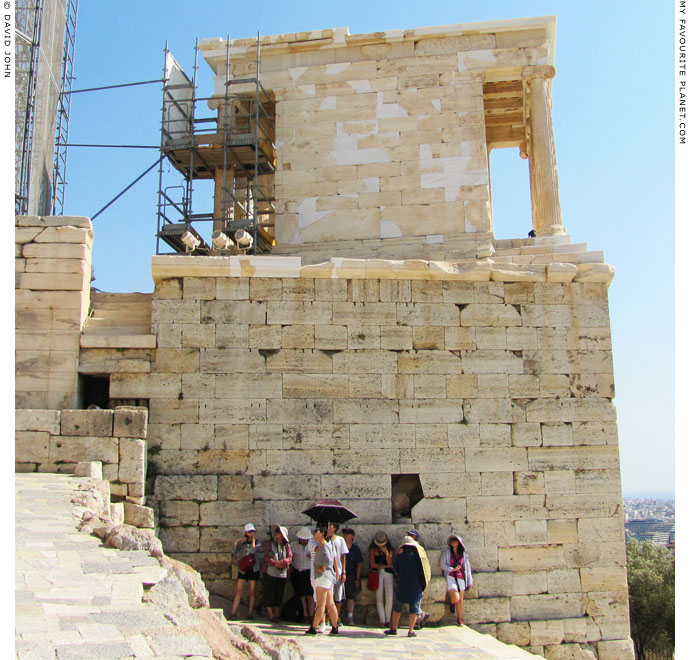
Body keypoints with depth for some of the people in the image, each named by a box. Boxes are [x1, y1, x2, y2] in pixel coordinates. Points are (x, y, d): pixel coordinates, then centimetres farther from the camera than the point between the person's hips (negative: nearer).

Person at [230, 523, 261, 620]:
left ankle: (250, 613, 7)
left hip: (253, 569, -1)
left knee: (252, 592, 3)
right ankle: (233, 613, -7)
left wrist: (253, 538, -9)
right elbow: (234, 552, 0)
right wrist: (237, 543, -14)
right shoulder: (243, 542, 9)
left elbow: (253, 550, -17)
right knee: (239, 591, -5)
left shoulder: (258, 543, 4)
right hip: (243, 569, 1)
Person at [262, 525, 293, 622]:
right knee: (269, 594, -2)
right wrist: (275, 563, -17)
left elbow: (290, 558, 1)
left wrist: (282, 562, -19)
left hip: (282, 574, 2)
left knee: (279, 595, 8)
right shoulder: (269, 545, 4)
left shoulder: (287, 546, 7)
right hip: (270, 573, -2)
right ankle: (271, 615, 4)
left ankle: (277, 615, 17)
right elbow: (266, 558, -5)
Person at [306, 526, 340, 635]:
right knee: (330, 604, 9)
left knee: (321, 604, -7)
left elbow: (328, 560, -26)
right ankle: (334, 628, 10)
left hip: (324, 576, -10)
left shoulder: (324, 546, -12)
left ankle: (313, 628, -5)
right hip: (329, 577, 10)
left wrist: (322, 568, -12)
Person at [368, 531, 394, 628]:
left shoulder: (390, 549, 11)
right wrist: (385, 566, 3)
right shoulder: (373, 549, 7)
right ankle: (382, 621, -3)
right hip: (377, 573, -1)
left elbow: (390, 564, 1)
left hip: (388, 574, 1)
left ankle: (388, 620, -1)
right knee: (379, 598, -6)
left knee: (389, 597, -11)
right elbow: (372, 564, 0)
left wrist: (386, 553, -10)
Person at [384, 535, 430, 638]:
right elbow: (424, 570, 1)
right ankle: (411, 631, 4)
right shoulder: (418, 555, -4)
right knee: (414, 609, 7)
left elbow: (396, 572, 6)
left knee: (397, 608, 14)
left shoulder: (399, 556, -2)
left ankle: (394, 629, 18)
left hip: (402, 586, 1)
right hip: (416, 587, -1)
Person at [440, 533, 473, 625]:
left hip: (461, 578, 3)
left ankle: (459, 619, 18)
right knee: (455, 598, -17)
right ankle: (452, 603, 19)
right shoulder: (446, 552, 5)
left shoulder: (463, 553, 13)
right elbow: (442, 565, 0)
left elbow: (467, 567, 15)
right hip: (450, 577, -3)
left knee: (460, 599, 4)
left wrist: (470, 581, 11)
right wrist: (452, 569, -15)